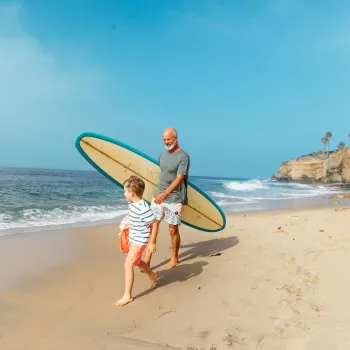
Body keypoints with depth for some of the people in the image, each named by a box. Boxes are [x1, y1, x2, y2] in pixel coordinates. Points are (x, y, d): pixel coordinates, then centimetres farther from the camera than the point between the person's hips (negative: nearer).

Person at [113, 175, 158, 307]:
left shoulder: (144, 208, -27)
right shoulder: (132, 203, -1)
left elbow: (154, 224, -21)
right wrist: (130, 236, 25)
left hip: (140, 240, -10)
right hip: (133, 238, 10)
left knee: (128, 264, -10)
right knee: (136, 262, 26)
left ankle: (127, 296, 0)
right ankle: (152, 275, 52)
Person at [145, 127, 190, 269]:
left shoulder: (183, 156, -12)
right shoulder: (163, 154, 10)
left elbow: (179, 178, -20)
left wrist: (166, 193, -30)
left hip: (174, 199, -6)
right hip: (158, 196, 6)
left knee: (173, 230, 4)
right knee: (152, 225, 0)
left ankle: (174, 258, 24)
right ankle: (147, 259, 3)